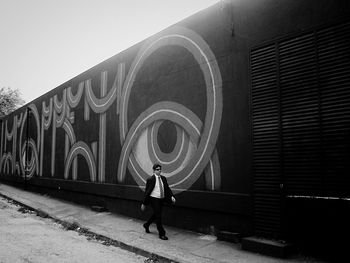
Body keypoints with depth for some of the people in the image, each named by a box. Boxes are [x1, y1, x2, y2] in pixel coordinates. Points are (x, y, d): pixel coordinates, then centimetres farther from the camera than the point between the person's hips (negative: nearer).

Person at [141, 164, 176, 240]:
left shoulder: (163, 178, 6)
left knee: (156, 215, 19)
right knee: (158, 216, -5)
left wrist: (172, 196, -13)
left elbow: (167, 188, 5)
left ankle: (146, 225, 44)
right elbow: (147, 192, -9)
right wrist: (144, 204, -7)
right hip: (154, 199, -7)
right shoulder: (151, 179, -11)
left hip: (161, 199, 7)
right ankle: (161, 234, 4)